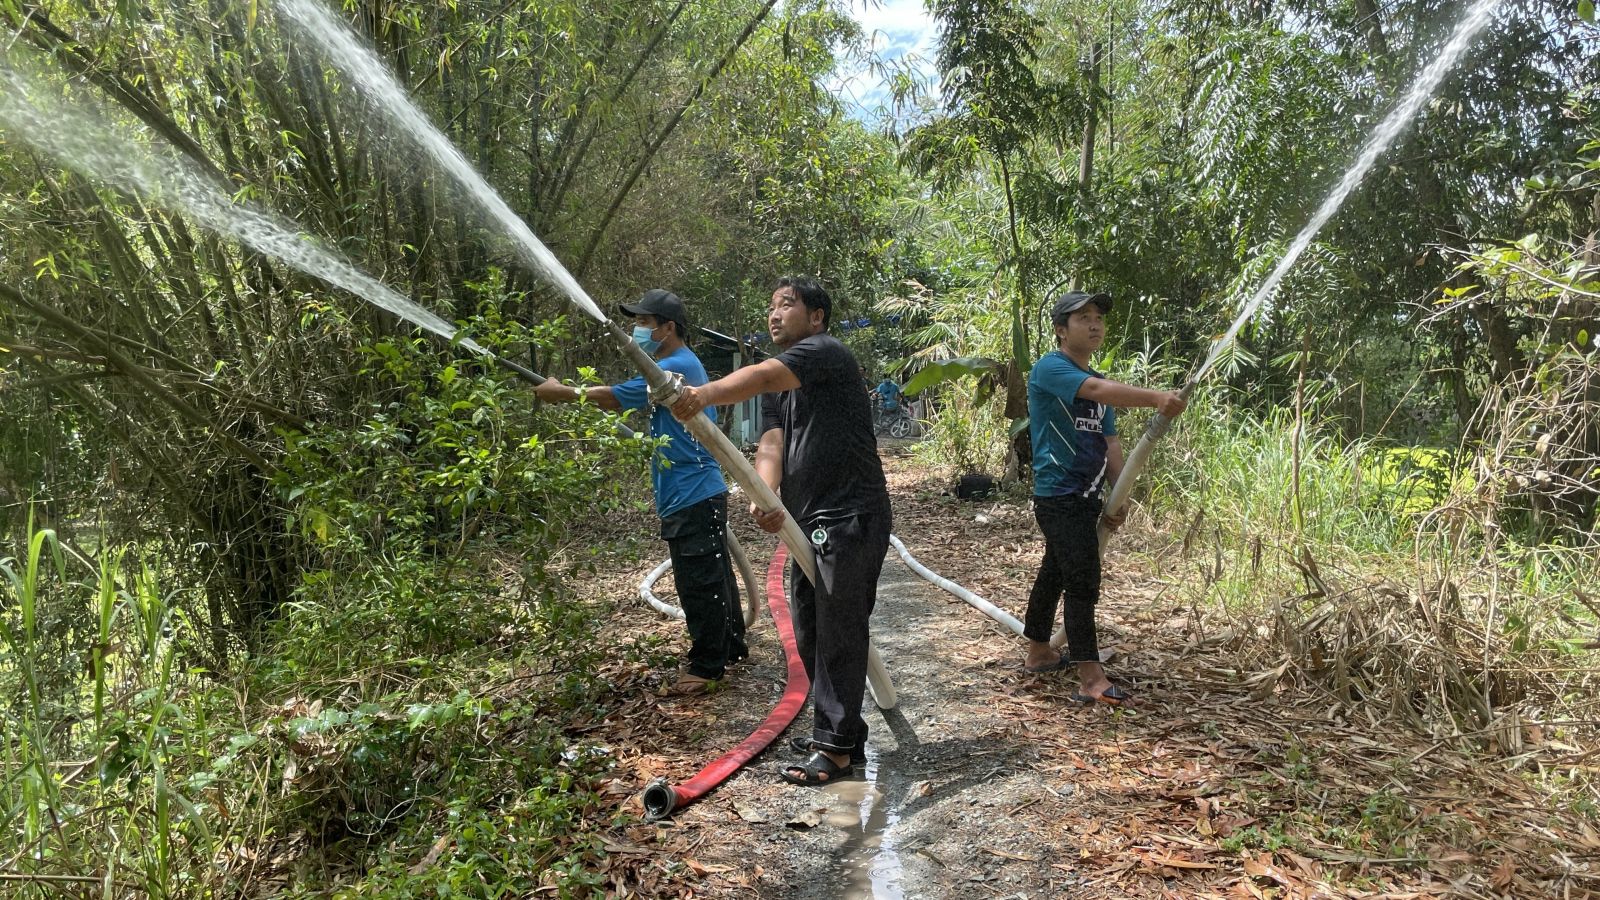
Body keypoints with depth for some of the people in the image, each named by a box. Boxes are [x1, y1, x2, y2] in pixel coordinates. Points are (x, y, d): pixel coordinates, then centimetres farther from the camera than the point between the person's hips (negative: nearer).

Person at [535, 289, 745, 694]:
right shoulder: (680, 364, 16)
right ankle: (730, 646, 31)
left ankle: (707, 665, 7)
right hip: (700, 494, 10)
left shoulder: (676, 367, -17)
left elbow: (613, 398, -15)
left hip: (692, 497, -10)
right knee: (713, 577, 19)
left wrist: (562, 392, -4)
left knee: (699, 583, -2)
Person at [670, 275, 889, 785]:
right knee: (811, 637, 15)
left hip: (850, 518, -9)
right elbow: (771, 445, 0)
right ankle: (837, 731, 29)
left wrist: (707, 394, -48)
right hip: (808, 522, 10)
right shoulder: (779, 390, 17)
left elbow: (764, 377, -31)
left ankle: (837, 749, 5)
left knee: (838, 635, -5)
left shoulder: (825, 351, -10)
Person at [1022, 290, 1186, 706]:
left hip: (1083, 498, 9)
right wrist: (1157, 398, -41)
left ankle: (1038, 653, 31)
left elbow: (1109, 442, 14)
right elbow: (1097, 390, -30)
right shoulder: (1050, 368, -12)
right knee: (1083, 583, -10)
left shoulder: (1099, 383, 16)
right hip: (1060, 496, -9)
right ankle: (1091, 679, -6)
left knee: (1055, 572, 18)